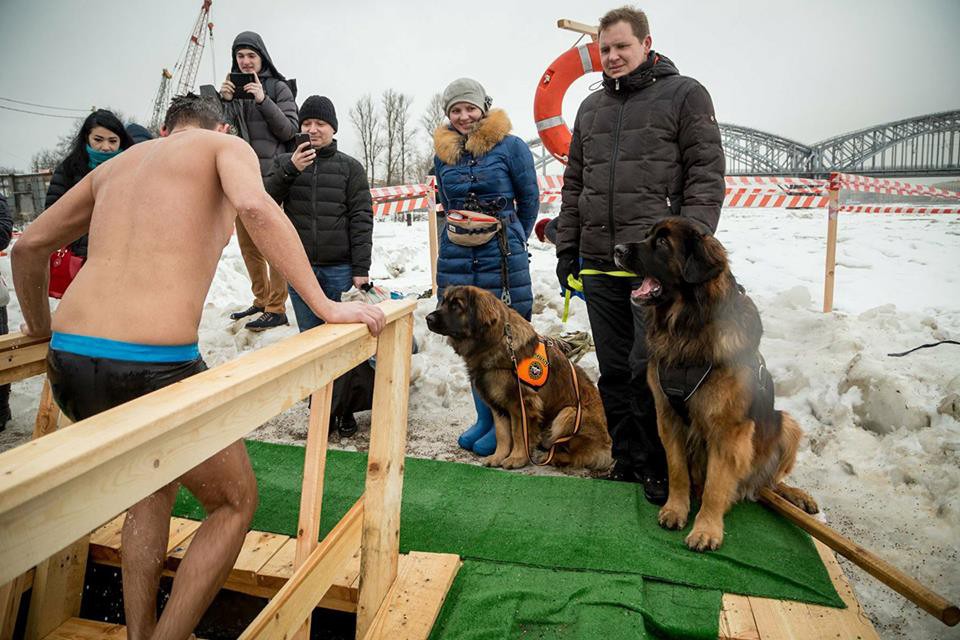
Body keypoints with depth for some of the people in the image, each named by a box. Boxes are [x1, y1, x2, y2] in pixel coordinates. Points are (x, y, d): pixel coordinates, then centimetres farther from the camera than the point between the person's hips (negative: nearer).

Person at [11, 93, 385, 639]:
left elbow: (28, 246, 26)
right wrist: (326, 306, -14)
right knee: (236, 501, 16)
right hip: (153, 364, -7)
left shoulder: (116, 163, 25)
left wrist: (39, 324, 40)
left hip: (68, 360, 7)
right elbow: (255, 206, -14)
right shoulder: (226, 145, 9)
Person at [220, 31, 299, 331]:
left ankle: (277, 308, -5)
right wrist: (224, 101, -6)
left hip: (270, 174, -6)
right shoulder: (232, 87, 16)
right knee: (247, 243, 11)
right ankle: (261, 300, 23)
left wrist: (263, 100, -15)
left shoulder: (278, 87, 2)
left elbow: (289, 131, -6)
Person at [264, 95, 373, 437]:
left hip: (340, 269, -2)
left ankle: (342, 406, 15)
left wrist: (361, 269, -8)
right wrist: (289, 171, -13)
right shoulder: (286, 162, 10)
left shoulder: (350, 167, 4)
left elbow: (361, 219, -1)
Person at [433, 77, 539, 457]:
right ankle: (483, 418, 23)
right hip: (457, 260, 5)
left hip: (503, 259, -4)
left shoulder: (510, 147, -2)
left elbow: (530, 200, 6)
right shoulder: (442, 154, 11)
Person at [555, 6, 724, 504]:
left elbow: (707, 175, -4)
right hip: (599, 263, 5)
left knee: (650, 368, -7)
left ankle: (661, 469, 14)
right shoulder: (590, 108, 20)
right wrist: (566, 248, 13)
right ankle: (627, 460, 24)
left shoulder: (684, 95, 4)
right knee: (614, 371, 9)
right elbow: (574, 184, 20)